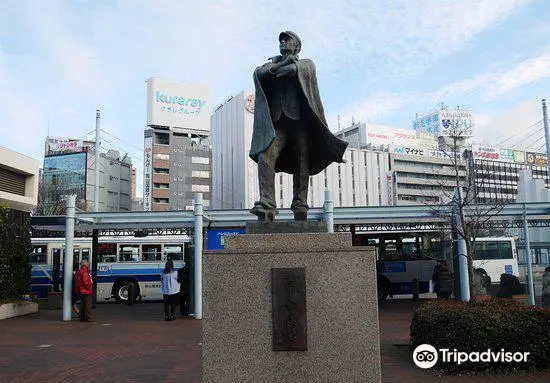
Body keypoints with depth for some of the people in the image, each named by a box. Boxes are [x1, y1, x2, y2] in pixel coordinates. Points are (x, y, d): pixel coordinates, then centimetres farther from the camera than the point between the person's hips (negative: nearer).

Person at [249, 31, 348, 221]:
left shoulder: (306, 63, 21)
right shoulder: (272, 64, 29)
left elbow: (301, 69, -5)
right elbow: (259, 73, 6)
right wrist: (281, 63, 0)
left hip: (299, 119, -1)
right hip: (276, 121, 1)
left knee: (301, 161, -8)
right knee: (265, 156, -21)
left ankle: (300, 205, -7)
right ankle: (267, 204, -30)